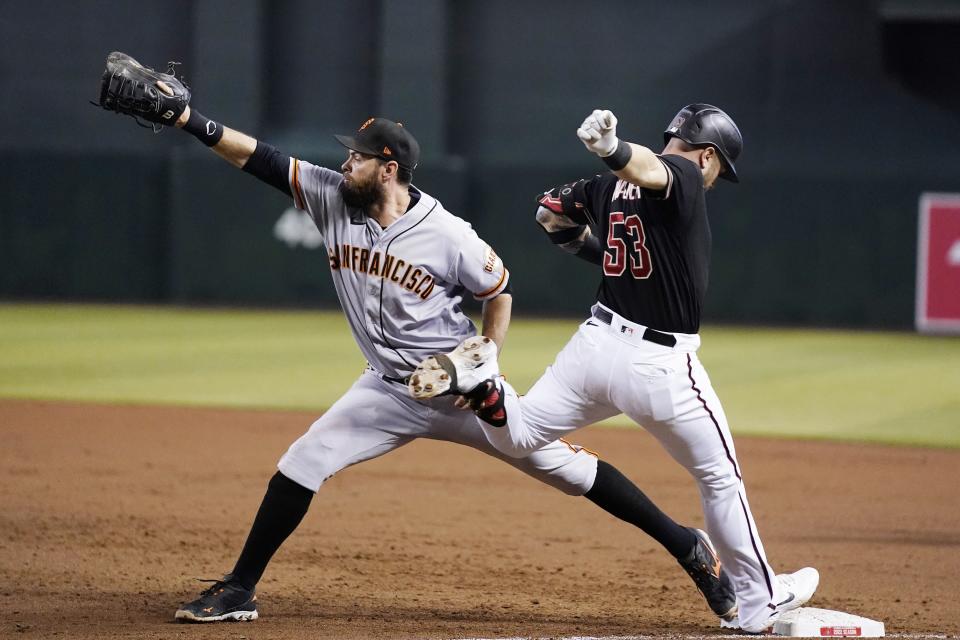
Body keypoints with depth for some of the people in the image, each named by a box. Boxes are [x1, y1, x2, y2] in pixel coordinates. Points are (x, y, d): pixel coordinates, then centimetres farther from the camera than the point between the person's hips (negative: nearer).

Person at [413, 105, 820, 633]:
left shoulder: (609, 187, 10)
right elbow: (648, 168, -34)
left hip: (598, 339, 6)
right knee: (720, 477, 11)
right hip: (662, 366, -6)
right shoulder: (682, 176, -11)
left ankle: (473, 377, -14)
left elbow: (551, 209, 23)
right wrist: (611, 148, -55)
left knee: (515, 435, 15)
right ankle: (757, 602, 19)